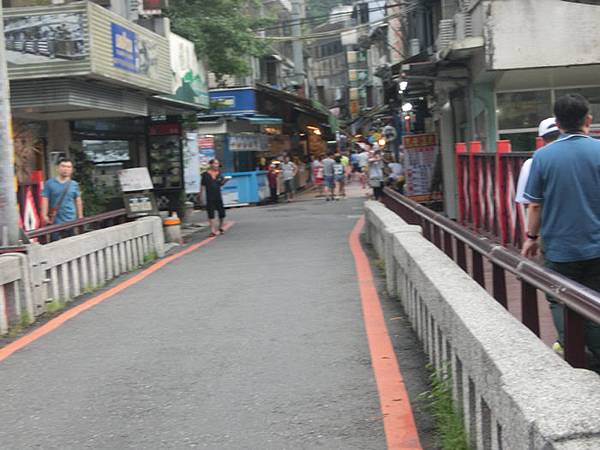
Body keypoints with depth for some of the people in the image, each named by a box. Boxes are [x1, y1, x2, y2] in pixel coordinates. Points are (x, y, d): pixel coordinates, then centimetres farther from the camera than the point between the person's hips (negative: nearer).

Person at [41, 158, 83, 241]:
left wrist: (80, 217, 10)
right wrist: (44, 215, -11)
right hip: (55, 221, -2)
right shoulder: (49, 183, 0)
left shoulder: (74, 184, 7)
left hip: (70, 221, 2)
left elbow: (78, 201, 12)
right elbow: (45, 200, -2)